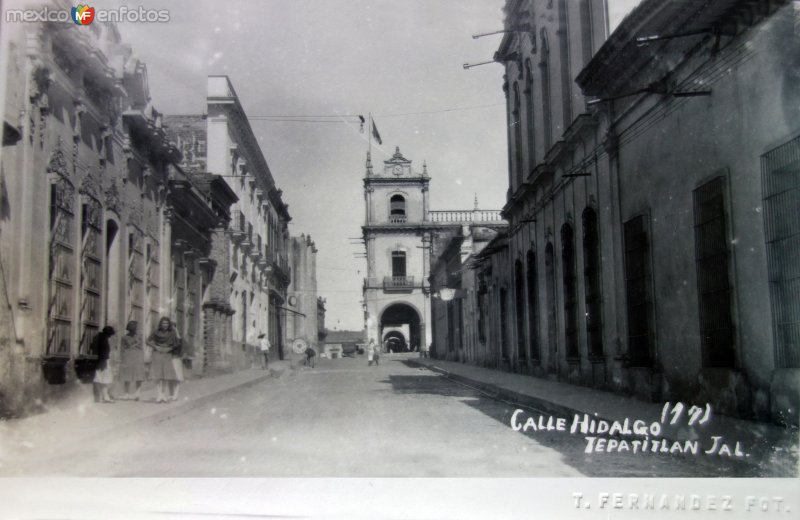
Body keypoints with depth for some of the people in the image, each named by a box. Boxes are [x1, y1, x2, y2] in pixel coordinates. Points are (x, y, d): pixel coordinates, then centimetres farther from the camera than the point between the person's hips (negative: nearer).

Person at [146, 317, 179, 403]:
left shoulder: (172, 333, 0)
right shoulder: (156, 332, -1)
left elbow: (176, 344, 6)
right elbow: (148, 341, 5)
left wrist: (169, 349, -9)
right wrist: (156, 347, -7)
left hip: (167, 355, 1)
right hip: (157, 354, -1)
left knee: (167, 375, -2)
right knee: (158, 375, -7)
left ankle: (164, 394, 7)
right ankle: (159, 395, -8)